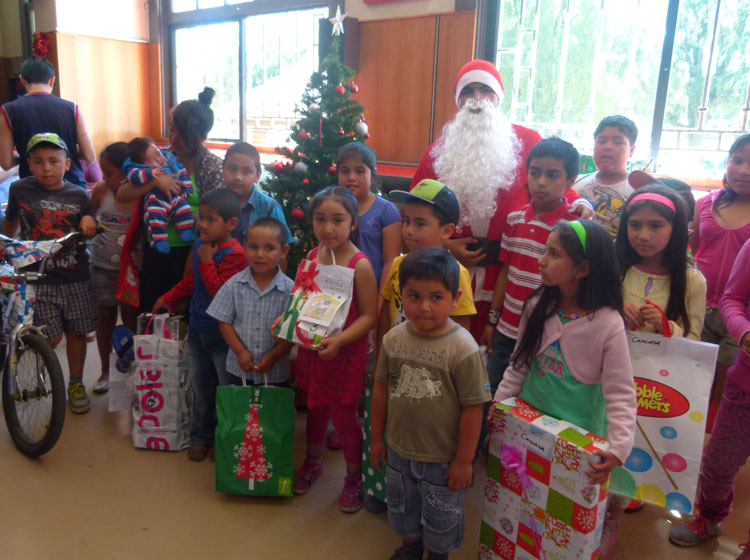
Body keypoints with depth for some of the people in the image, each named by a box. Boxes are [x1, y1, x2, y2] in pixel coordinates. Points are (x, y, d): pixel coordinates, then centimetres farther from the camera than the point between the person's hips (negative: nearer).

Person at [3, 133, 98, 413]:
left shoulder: (78, 195, 0)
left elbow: (88, 234, 10)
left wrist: (89, 222, -9)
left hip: (75, 277, 1)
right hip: (36, 277, -1)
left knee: (75, 332, 8)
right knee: (50, 337, -4)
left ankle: (76, 384, 28)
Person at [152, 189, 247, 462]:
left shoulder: (233, 254, -19)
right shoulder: (200, 245, 5)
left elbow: (221, 291, -27)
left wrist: (207, 261, -22)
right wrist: (169, 298, 25)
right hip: (197, 328, 8)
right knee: (200, 387, 19)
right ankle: (201, 436, 34)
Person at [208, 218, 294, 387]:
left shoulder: (290, 289, -11)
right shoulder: (234, 285, -5)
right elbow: (224, 322, -1)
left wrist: (274, 356, -17)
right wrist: (241, 352, -11)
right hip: (239, 369, 2)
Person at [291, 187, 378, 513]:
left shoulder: (360, 265, -18)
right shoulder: (312, 257, 0)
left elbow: (369, 316, -18)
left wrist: (338, 340, -29)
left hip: (345, 353, -5)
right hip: (310, 349, 6)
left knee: (344, 417, 7)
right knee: (315, 408, 23)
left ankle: (354, 476, 31)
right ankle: (312, 462, 47)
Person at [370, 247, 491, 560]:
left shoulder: (463, 348, -25)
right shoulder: (394, 338, -11)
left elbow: (472, 407, -18)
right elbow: (381, 388, 1)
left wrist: (464, 460, -12)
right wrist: (377, 437, 8)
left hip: (442, 458, -4)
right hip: (398, 450, 4)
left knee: (441, 517, 21)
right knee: (403, 507, 28)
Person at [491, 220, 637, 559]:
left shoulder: (608, 323, -19)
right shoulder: (539, 306, -6)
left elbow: (620, 394, -17)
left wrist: (618, 449, -25)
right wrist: (500, 403, -2)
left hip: (578, 436, -4)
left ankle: (613, 502, 33)